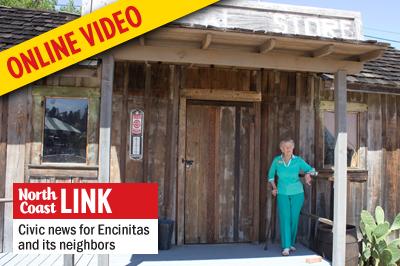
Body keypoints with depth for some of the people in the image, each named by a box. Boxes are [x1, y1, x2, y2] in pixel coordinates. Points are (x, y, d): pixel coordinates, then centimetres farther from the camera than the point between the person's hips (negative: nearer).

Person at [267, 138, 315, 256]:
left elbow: (311, 169, 8)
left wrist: (308, 174, -14)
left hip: (297, 193, 0)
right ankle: (286, 247, -7)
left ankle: (291, 243, 24)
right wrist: (274, 188, 4)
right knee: (285, 219, -9)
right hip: (282, 194, 0)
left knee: (294, 219, 5)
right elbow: (271, 175, 12)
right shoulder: (276, 160, -4)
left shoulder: (298, 161, -6)